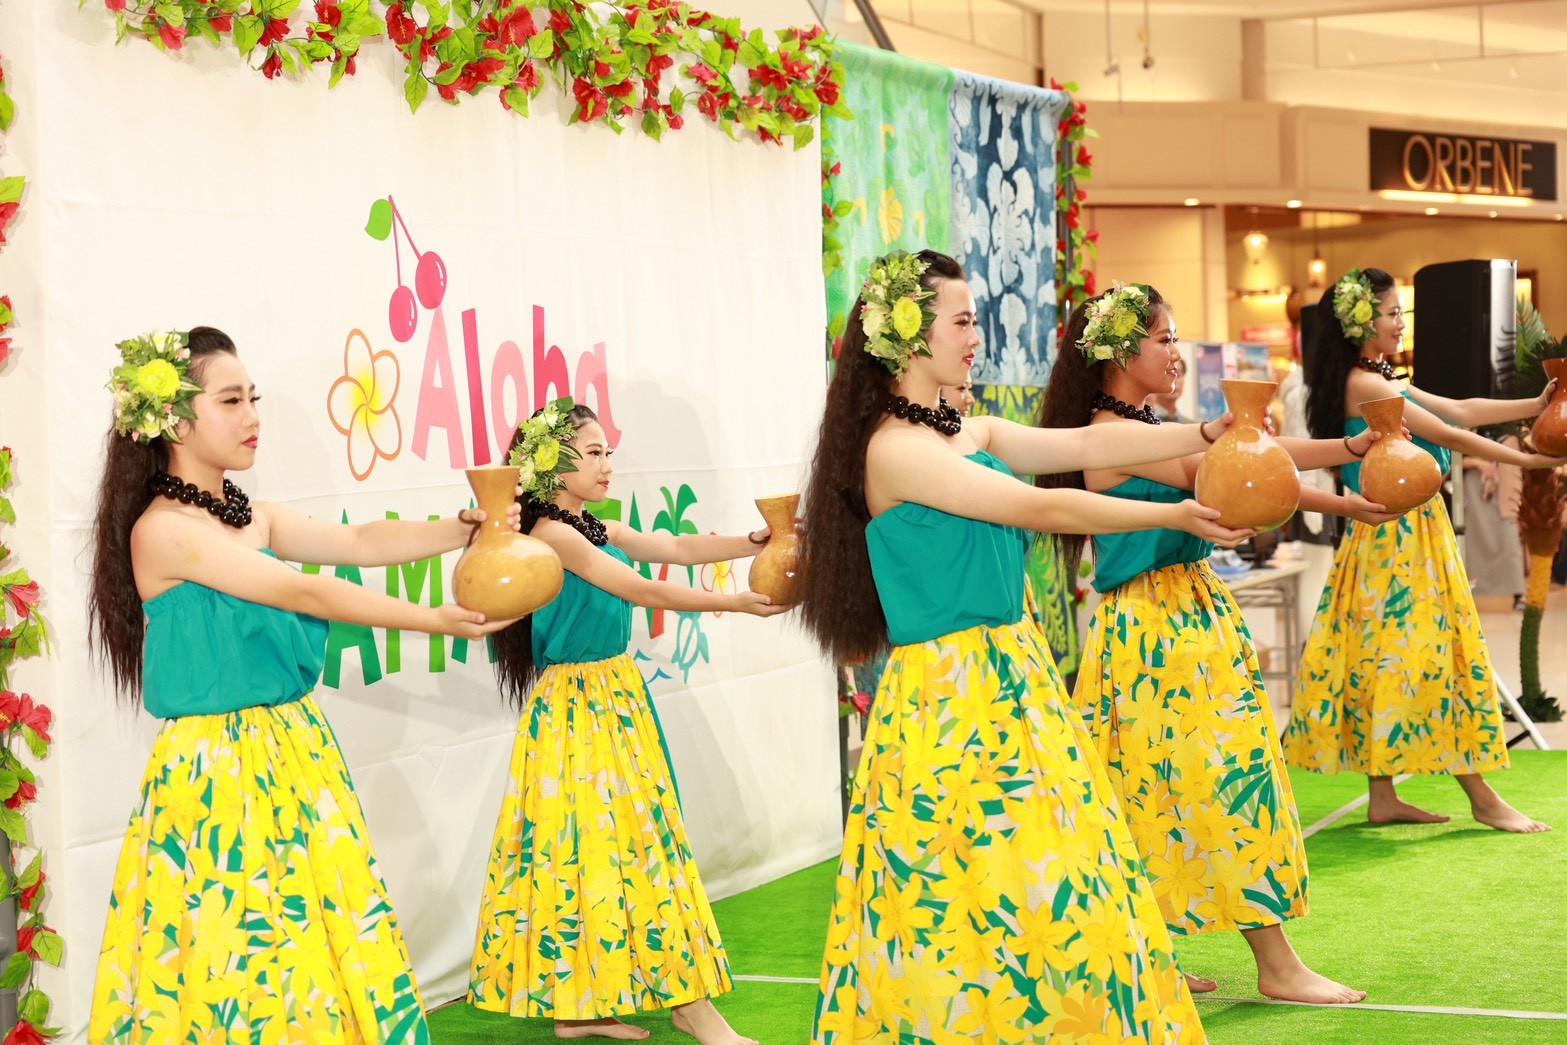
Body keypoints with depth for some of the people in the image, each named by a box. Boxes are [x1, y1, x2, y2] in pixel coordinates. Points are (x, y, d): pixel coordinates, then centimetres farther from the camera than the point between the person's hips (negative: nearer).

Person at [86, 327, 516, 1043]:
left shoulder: (250, 519, 10)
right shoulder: (163, 529, -14)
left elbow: (359, 542, 6)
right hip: (219, 770, -8)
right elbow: (302, 593, -17)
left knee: (334, 948, 9)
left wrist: (467, 527, -9)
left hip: (297, 755, 8)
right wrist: (438, 622, -16)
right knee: (250, 954, -3)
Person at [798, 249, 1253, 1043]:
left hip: (1012, 674, 9)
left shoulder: (971, 434, 11)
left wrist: (1209, 434, -1)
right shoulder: (895, 449, -14)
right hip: (948, 691, -9)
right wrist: (1172, 517, -11)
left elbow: (1086, 446, 7)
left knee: (1055, 883, 10)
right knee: (979, 894, -5)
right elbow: (1036, 508, -16)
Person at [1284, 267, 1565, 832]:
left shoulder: (1381, 383, 16)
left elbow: (1462, 410, 15)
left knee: (1390, 658, 10)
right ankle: (1482, 797, 0)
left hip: (1413, 530, 10)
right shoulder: (1363, 384, -15)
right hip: (1398, 536, -10)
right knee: (1431, 654, -5)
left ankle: (1383, 799, 13)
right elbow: (1449, 436, -14)